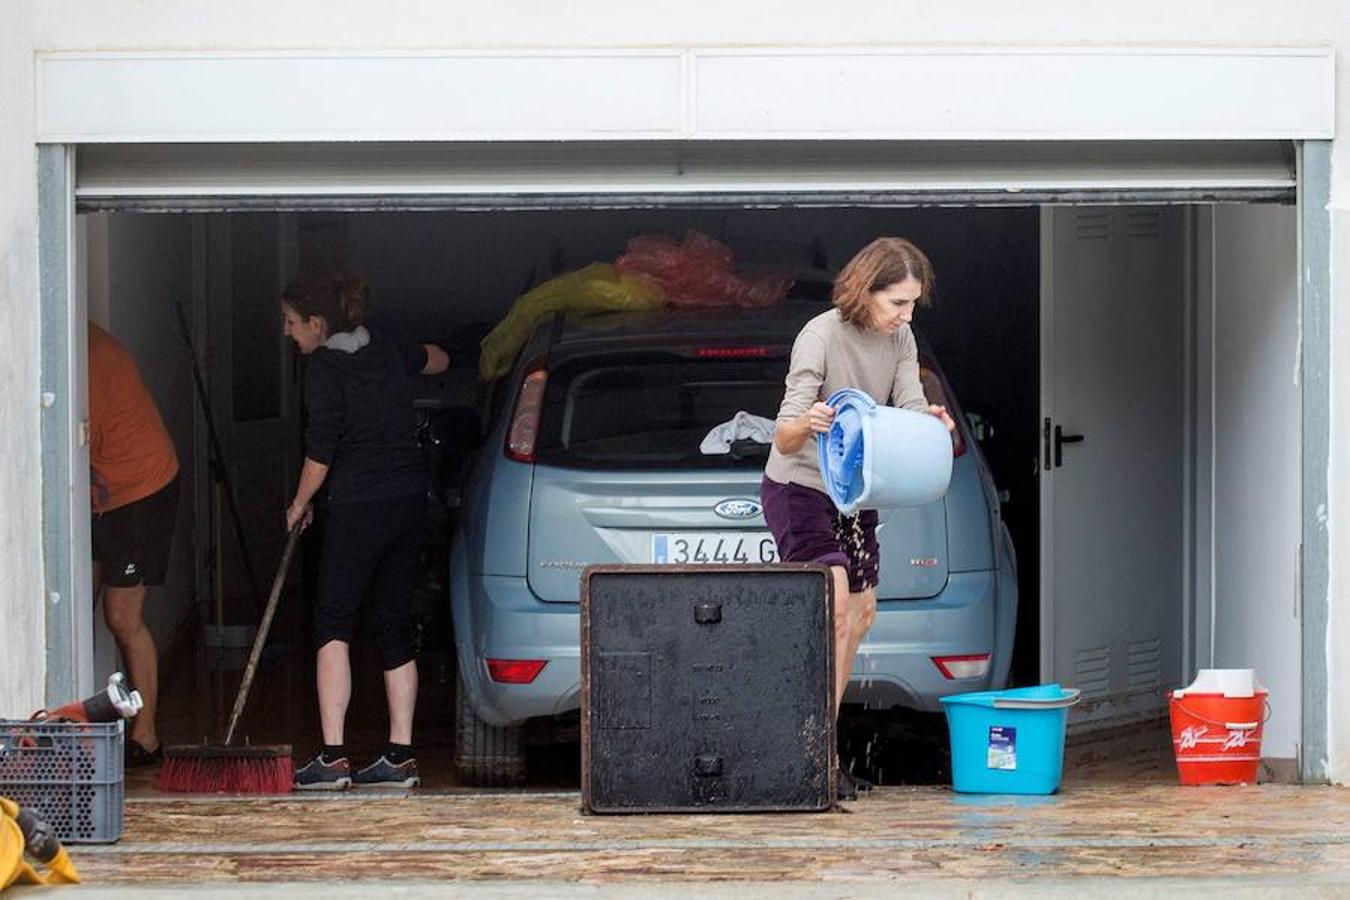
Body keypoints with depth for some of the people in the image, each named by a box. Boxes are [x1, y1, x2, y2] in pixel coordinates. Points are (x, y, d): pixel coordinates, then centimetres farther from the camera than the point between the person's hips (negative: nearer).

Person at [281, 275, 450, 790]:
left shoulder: (324, 368, -10)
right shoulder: (387, 348, 10)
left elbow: (320, 453, -12)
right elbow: (437, 360, 31)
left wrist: (299, 505, 1)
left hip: (358, 506, -7)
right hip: (411, 501, 7)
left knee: (333, 626, -3)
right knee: (396, 626, 11)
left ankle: (333, 758, -11)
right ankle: (400, 757, 9)